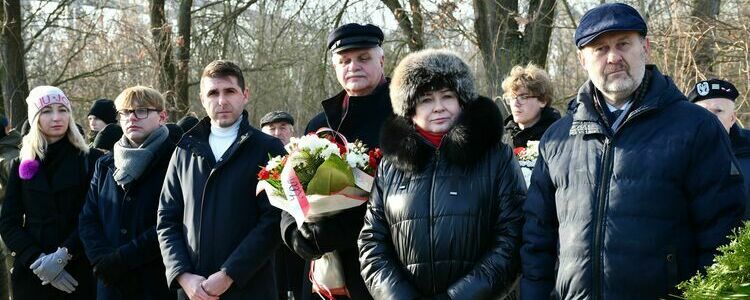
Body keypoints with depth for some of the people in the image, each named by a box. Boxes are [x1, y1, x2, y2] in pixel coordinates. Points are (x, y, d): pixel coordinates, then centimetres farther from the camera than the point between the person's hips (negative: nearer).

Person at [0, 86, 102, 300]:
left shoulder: (90, 160, 0)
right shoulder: (23, 165, 8)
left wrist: (64, 255, -19)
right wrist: (37, 260, -12)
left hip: (80, 271, -2)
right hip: (32, 274, 2)